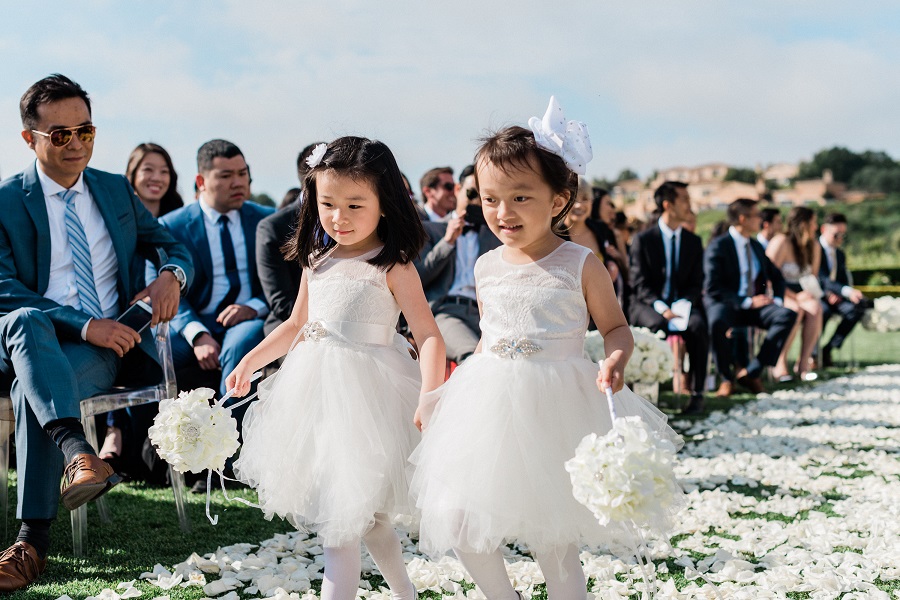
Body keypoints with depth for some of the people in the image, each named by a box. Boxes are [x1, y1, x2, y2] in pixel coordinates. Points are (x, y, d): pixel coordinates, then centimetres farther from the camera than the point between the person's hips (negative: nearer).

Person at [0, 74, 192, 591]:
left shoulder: (117, 190, 17)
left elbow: (172, 246, 22)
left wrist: (172, 276, -5)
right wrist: (84, 325, -19)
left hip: (112, 343, 1)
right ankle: (78, 452, -59)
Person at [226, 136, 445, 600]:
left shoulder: (393, 268, -11)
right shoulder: (318, 261, 8)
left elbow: (429, 336, -15)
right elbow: (297, 324, 22)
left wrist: (429, 399, -28)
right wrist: (250, 362, 20)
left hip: (364, 393, -7)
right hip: (316, 388, 7)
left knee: (341, 521, -7)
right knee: (364, 517, 15)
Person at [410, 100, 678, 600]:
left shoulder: (581, 265, -6)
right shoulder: (487, 267, 6)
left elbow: (616, 326, 2)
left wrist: (618, 358, -21)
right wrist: (443, 393, 15)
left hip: (556, 408, -4)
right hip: (490, 406, 4)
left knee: (553, 541, -1)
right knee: (459, 522, 2)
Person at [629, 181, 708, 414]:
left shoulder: (694, 242, 12)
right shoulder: (642, 240, 1)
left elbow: (696, 284, 8)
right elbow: (639, 284, -5)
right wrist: (661, 308, -23)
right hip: (649, 307, -3)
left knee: (698, 325, -30)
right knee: (657, 325, -37)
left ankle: (697, 393, -25)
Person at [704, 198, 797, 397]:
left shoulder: (756, 246, 16)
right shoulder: (718, 246, -7)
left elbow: (776, 277, 23)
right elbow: (713, 288, -15)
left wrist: (778, 299, 1)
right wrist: (747, 302, -21)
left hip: (755, 304, 6)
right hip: (727, 305, -6)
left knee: (788, 314, -21)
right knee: (717, 322, -40)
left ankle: (751, 372, -20)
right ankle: (727, 378, -17)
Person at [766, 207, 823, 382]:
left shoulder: (814, 247, 11)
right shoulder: (781, 243, -12)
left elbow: (813, 275, 20)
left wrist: (811, 291, -3)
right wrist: (794, 296, -23)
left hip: (799, 295, 6)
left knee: (815, 308, -29)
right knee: (796, 310, -37)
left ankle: (803, 363, -25)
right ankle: (780, 365, -31)